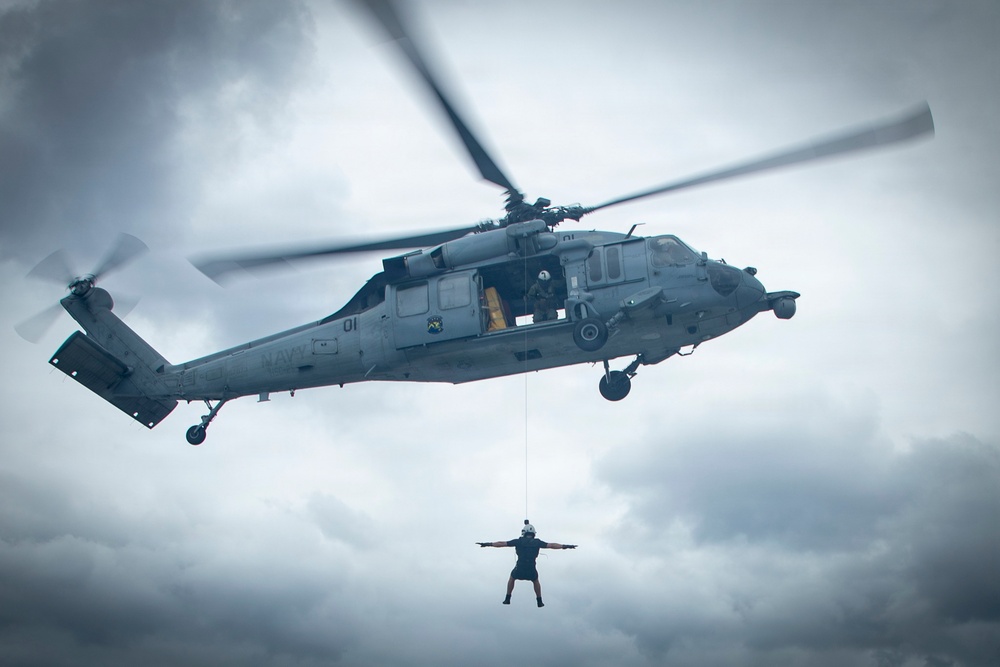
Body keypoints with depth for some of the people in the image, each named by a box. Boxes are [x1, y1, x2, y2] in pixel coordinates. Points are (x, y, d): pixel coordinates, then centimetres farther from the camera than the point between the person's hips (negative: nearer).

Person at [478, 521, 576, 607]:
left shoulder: (519, 541, 1)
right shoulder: (537, 542, 3)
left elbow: (502, 543, 1)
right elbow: (551, 545, 2)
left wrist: (487, 544, 6)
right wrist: (565, 546, 10)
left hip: (519, 569, -1)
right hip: (531, 570, 1)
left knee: (512, 578, 31)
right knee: (535, 581, 33)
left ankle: (507, 599, 31)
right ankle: (539, 601, 31)